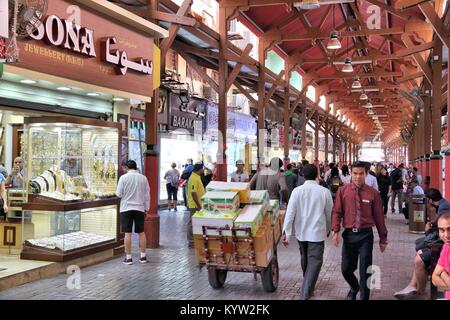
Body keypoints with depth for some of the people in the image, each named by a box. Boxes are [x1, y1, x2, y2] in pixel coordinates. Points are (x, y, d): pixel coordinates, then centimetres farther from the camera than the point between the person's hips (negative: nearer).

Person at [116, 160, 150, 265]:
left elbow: (119, 194, -5)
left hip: (126, 208, -2)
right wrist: (146, 208, 14)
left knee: (128, 233, 1)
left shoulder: (124, 177, -7)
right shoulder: (143, 178, 2)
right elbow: (147, 195, 5)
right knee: (141, 232, 11)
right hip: (139, 208, 3)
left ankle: (128, 257, 4)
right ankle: (143, 256, 16)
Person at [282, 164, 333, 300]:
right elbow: (329, 214, 2)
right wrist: (328, 229, 18)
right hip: (317, 233, -3)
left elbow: (290, 213, -12)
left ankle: (308, 286, 42)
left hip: (301, 232, 3)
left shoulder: (297, 191, -7)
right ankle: (306, 292, -11)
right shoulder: (324, 192, -7)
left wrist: (286, 232, -9)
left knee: (305, 259, 22)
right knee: (314, 261, 0)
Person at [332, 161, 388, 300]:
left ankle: (364, 297, 21)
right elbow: (337, 212, 0)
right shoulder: (342, 191, 0)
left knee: (365, 270, 3)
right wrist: (336, 231, -12)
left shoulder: (373, 193, -3)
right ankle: (354, 287, 43)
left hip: (365, 235, -2)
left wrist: (383, 238, 6)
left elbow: (379, 216, 1)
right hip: (349, 234, 2)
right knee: (346, 269, 11)